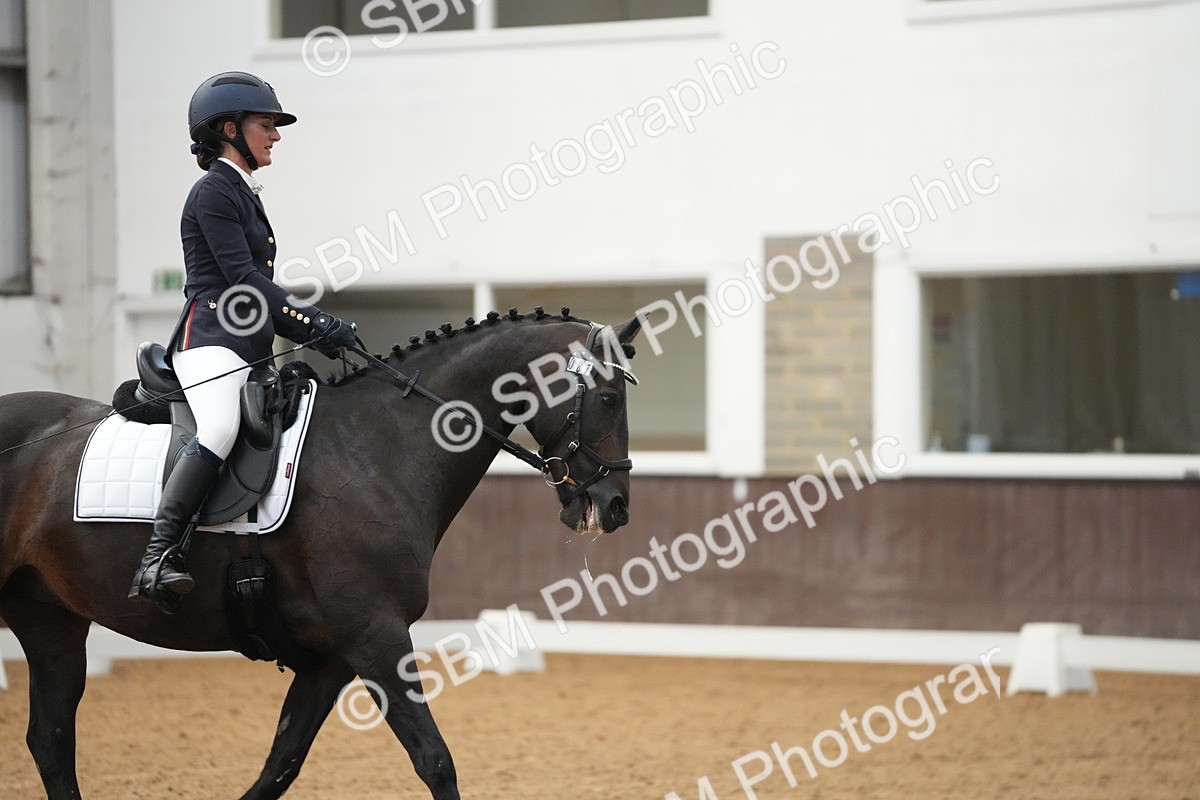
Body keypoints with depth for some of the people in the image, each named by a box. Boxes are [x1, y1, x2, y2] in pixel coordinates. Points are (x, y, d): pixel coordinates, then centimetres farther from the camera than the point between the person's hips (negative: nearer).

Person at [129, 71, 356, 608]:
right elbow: (243, 279, -13)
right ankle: (156, 559, -39)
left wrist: (311, 333, 12)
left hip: (250, 350, 11)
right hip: (211, 339, -11)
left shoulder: (244, 195, 24)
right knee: (220, 431, -32)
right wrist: (318, 324, -15)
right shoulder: (213, 192, -4)